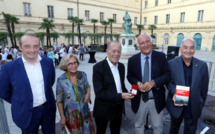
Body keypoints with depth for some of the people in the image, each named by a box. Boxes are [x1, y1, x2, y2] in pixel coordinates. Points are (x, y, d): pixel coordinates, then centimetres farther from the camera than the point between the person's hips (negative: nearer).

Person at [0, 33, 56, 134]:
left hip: (48, 108, 3)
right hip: (27, 113, -2)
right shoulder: (9, 68, -14)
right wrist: (20, 102, 1)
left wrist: (46, 93, 8)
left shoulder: (48, 62, -7)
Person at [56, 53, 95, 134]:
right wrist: (62, 116, -6)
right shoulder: (61, 80, -17)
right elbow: (59, 100, -8)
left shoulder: (82, 75, -10)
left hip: (84, 112, 2)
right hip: (70, 114, -2)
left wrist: (88, 93, -10)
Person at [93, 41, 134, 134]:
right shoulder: (98, 67, -20)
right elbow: (99, 93, -23)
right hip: (103, 110, -5)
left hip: (118, 108, 6)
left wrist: (127, 94, -6)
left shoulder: (121, 66, 1)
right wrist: (120, 96, -27)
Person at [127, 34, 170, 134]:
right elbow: (129, 77, 4)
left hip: (156, 100, 0)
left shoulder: (161, 57, -6)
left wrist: (153, 82, -24)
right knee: (139, 126, 22)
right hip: (139, 100, 1)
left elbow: (167, 75, -7)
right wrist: (137, 83, -18)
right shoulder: (132, 60, -4)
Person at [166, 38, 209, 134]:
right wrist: (174, 93, -22)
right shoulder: (171, 63, -9)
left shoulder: (202, 65, -6)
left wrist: (201, 104, 5)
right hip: (177, 105, 0)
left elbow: (204, 88, 1)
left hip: (194, 108, 1)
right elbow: (169, 82, -4)